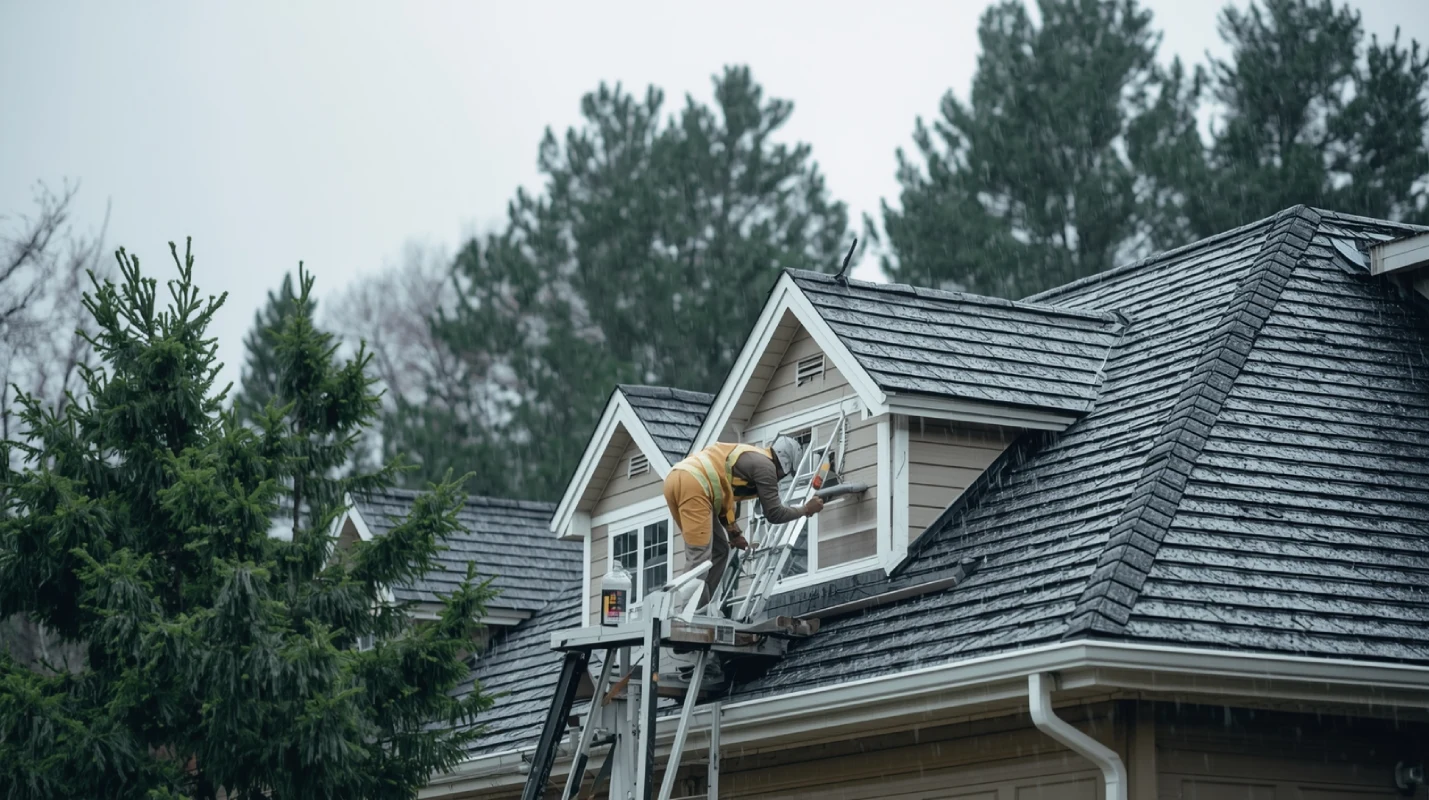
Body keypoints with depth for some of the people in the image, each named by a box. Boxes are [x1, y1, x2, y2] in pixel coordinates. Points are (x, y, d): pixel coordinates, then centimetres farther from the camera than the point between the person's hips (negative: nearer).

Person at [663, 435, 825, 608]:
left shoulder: (749, 457, 30)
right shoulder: (765, 465, 1)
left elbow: (724, 496, 31)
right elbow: (774, 514, 4)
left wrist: (734, 532, 25)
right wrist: (805, 509, 18)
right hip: (691, 485, -10)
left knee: (719, 550, 16)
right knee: (699, 557, -12)